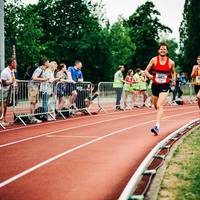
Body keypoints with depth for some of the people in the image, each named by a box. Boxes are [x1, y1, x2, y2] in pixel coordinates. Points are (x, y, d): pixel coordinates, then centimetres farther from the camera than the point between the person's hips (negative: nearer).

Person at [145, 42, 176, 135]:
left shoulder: (171, 62, -4)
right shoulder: (154, 60, -5)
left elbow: (173, 72, 14)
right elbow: (146, 70, 0)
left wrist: (174, 80, -3)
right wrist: (149, 75, -21)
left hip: (165, 86, -3)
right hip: (155, 85, 3)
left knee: (159, 106, -18)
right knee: (156, 105, 17)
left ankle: (157, 126, -23)